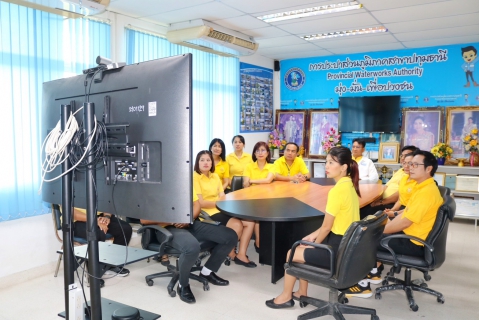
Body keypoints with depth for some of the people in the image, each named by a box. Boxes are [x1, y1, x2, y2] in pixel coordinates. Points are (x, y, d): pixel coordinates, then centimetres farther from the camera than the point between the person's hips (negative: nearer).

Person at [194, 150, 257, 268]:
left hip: (221, 210, 8)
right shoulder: (194, 177, -9)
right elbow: (200, 203, -15)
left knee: (249, 222, -9)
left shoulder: (215, 176, 17)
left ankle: (241, 254, -3)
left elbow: (222, 196, 10)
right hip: (207, 213, -8)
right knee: (237, 225, -25)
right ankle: (230, 253, 1)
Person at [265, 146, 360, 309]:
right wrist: (315, 234, 12)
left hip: (338, 249, -9)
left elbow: (326, 227, -16)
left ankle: (286, 296, 25)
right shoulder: (349, 184, 5)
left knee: (292, 254, 7)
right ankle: (302, 292, 34)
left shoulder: (337, 190, -24)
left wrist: (314, 244, 2)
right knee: (303, 247, 24)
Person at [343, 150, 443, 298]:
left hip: (413, 243, -10)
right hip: (409, 234, 10)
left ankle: (363, 285, 2)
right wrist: (386, 225, 6)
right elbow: (407, 213, 15)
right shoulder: (423, 187, 8)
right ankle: (375, 272, 29)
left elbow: (405, 222, -25)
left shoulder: (427, 192, -25)